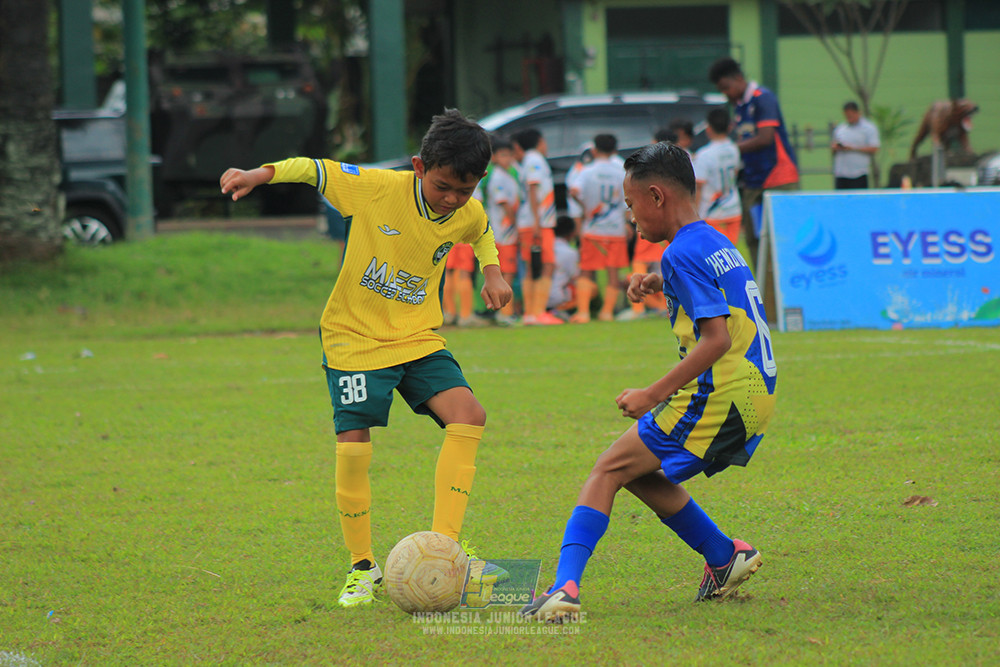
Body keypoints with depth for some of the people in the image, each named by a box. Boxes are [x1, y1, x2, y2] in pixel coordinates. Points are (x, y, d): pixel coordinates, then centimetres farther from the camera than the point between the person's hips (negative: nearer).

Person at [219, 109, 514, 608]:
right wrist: (262, 174, -25)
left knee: (467, 416, -20)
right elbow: (314, 169, -9)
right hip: (355, 338, -4)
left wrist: (491, 271, 5)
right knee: (353, 450, -13)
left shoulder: (468, 215, -4)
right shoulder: (375, 188, -18)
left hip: (418, 338, 4)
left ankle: (442, 544, -16)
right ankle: (362, 567, 6)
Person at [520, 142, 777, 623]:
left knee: (610, 470, -9)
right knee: (641, 474, 21)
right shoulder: (718, 245, 16)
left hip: (719, 396, -9)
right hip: (755, 398, 9)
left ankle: (565, 587, -23)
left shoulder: (683, 253, -12)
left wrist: (655, 394, -20)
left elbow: (717, 338, -21)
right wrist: (661, 285, 23)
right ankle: (725, 557, 22)